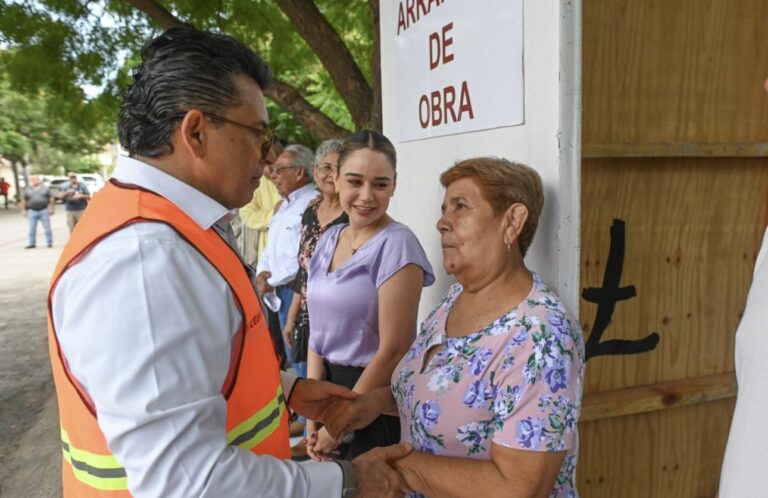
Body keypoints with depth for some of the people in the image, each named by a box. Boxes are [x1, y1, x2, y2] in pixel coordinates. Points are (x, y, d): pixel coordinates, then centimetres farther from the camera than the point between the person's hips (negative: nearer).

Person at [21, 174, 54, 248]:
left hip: (44, 211, -1)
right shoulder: (28, 190, 10)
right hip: (32, 211, 1)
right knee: (32, 228, 2)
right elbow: (24, 201, 13)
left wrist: (52, 208, 1)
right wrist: (23, 210, 7)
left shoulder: (45, 189, 7)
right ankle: (32, 243, 8)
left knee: (47, 228, -1)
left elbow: (51, 199, 7)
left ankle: (49, 243, 5)